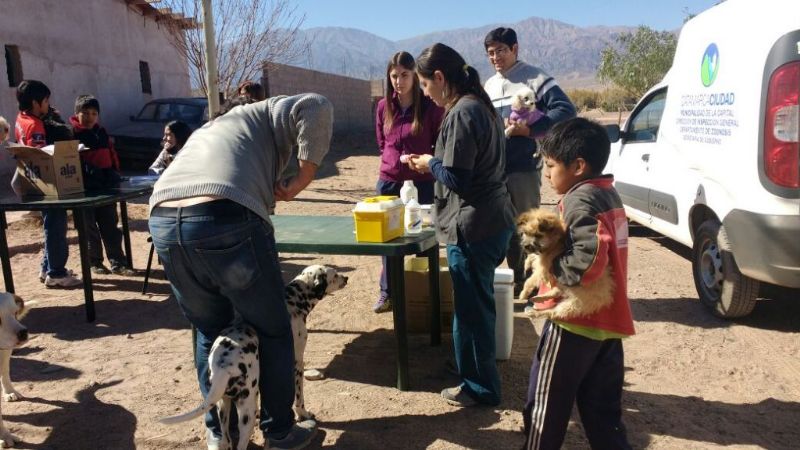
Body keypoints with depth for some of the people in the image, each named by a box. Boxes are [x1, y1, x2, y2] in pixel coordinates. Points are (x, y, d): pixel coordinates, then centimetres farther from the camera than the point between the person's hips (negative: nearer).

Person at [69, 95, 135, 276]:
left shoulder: (101, 132, 13)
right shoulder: (71, 133, -5)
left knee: (110, 226, 5)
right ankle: (94, 262, 17)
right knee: (90, 227, 6)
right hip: (84, 188, -5)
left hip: (105, 186, 5)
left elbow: (111, 154, 17)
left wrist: (114, 174, 8)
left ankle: (117, 263, 8)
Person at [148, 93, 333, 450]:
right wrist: (303, 178, 4)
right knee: (272, 333, 12)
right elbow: (317, 107, 1)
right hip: (225, 219, -6)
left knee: (211, 332, 25)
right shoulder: (265, 115, 22)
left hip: (163, 221, 7)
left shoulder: (205, 132, 40)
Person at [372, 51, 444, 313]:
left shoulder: (431, 106, -6)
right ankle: (387, 292, 21)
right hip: (389, 182, 3)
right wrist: (394, 162, 8)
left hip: (422, 183, -3)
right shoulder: (384, 106, 4)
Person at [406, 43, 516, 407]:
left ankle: (480, 388, 19)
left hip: (473, 228, -10)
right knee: (477, 303, 22)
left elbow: (456, 178, -20)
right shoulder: (481, 105, 12)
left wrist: (430, 163, -3)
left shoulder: (462, 113, -18)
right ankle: (473, 372, 39)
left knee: (471, 308, 4)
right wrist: (435, 163, 9)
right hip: (493, 221, 10)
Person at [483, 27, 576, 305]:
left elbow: (565, 110, -15)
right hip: (495, 169, 7)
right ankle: (518, 281, 25)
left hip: (524, 168, -6)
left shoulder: (535, 78, -5)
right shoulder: (489, 86, 16)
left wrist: (528, 129, -22)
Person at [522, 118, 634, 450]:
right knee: (602, 410, 16)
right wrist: (553, 251, 2)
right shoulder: (608, 194, 11)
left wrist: (553, 264, -14)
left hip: (575, 319, -9)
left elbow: (589, 256, -31)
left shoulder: (580, 199, -17)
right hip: (607, 321, 9)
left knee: (545, 404, 8)